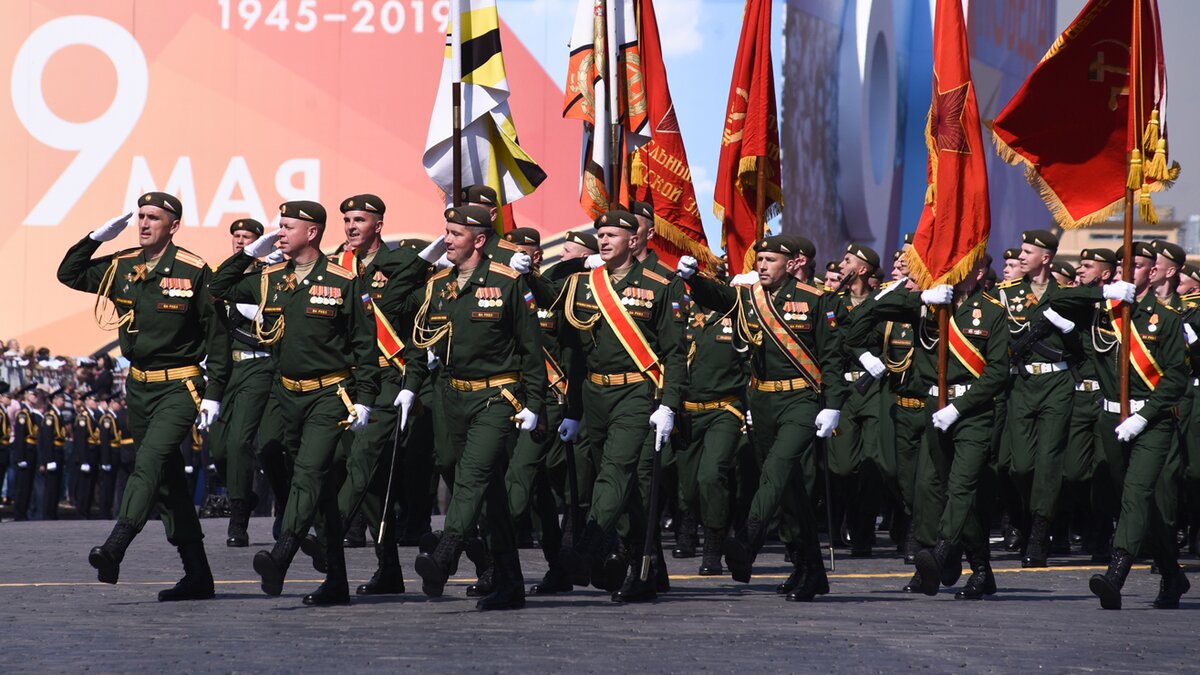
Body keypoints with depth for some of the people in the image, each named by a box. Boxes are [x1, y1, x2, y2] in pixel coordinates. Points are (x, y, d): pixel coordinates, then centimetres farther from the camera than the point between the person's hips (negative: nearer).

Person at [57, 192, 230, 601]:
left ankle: (114, 549, -37)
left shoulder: (194, 271, -9)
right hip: (138, 387, 7)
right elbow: (69, 274, 17)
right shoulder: (122, 268, 7)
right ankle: (197, 575, 16)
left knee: (150, 461, -24)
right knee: (167, 479, 9)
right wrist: (97, 237, 3)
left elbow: (217, 334, -6)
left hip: (180, 387, -7)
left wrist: (213, 394, -11)